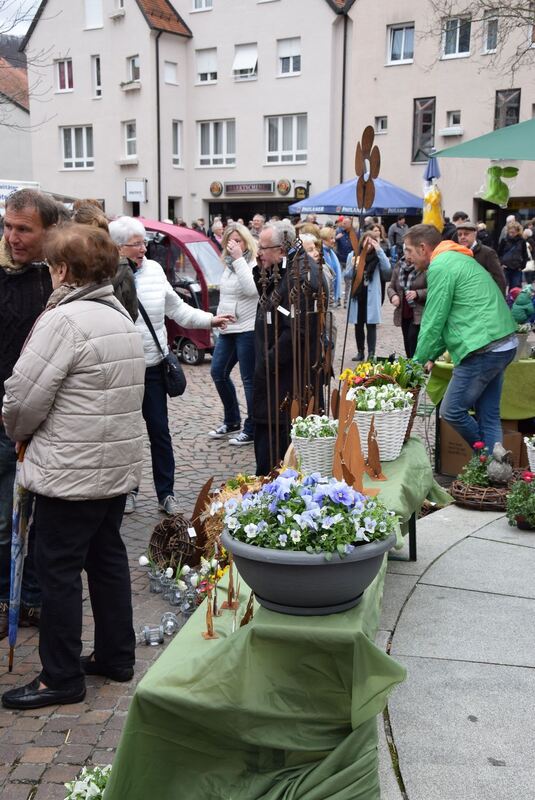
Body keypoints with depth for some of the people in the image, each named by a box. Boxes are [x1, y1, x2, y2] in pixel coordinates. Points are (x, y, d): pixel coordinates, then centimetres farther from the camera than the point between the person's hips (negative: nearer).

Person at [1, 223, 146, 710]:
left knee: (59, 569, 3)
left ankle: (61, 678, 14)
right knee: (108, 557, 18)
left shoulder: (63, 320, -18)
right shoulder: (123, 317, 10)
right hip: (119, 464, 9)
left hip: (71, 469, -9)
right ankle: (116, 657, 30)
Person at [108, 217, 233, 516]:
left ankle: (166, 492, 19)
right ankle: (128, 489, 28)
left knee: (159, 429, 8)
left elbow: (176, 307, 12)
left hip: (153, 365, 3)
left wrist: (209, 320, 9)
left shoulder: (154, 269, 3)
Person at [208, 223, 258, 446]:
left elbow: (251, 289, -29)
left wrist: (239, 259, -25)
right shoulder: (229, 265, 14)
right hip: (227, 329, 9)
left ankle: (251, 430, 8)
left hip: (247, 329, -9)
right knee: (218, 372, 12)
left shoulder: (254, 264, -11)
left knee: (249, 379, -2)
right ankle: (232, 421, 27)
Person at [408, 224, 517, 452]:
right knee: (489, 416, 10)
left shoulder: (440, 266, -11)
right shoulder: (456, 259, 21)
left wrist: (417, 362, 0)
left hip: (483, 349, -10)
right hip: (503, 345, 10)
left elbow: (433, 321, -11)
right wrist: (432, 357, 17)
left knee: (452, 412, -1)